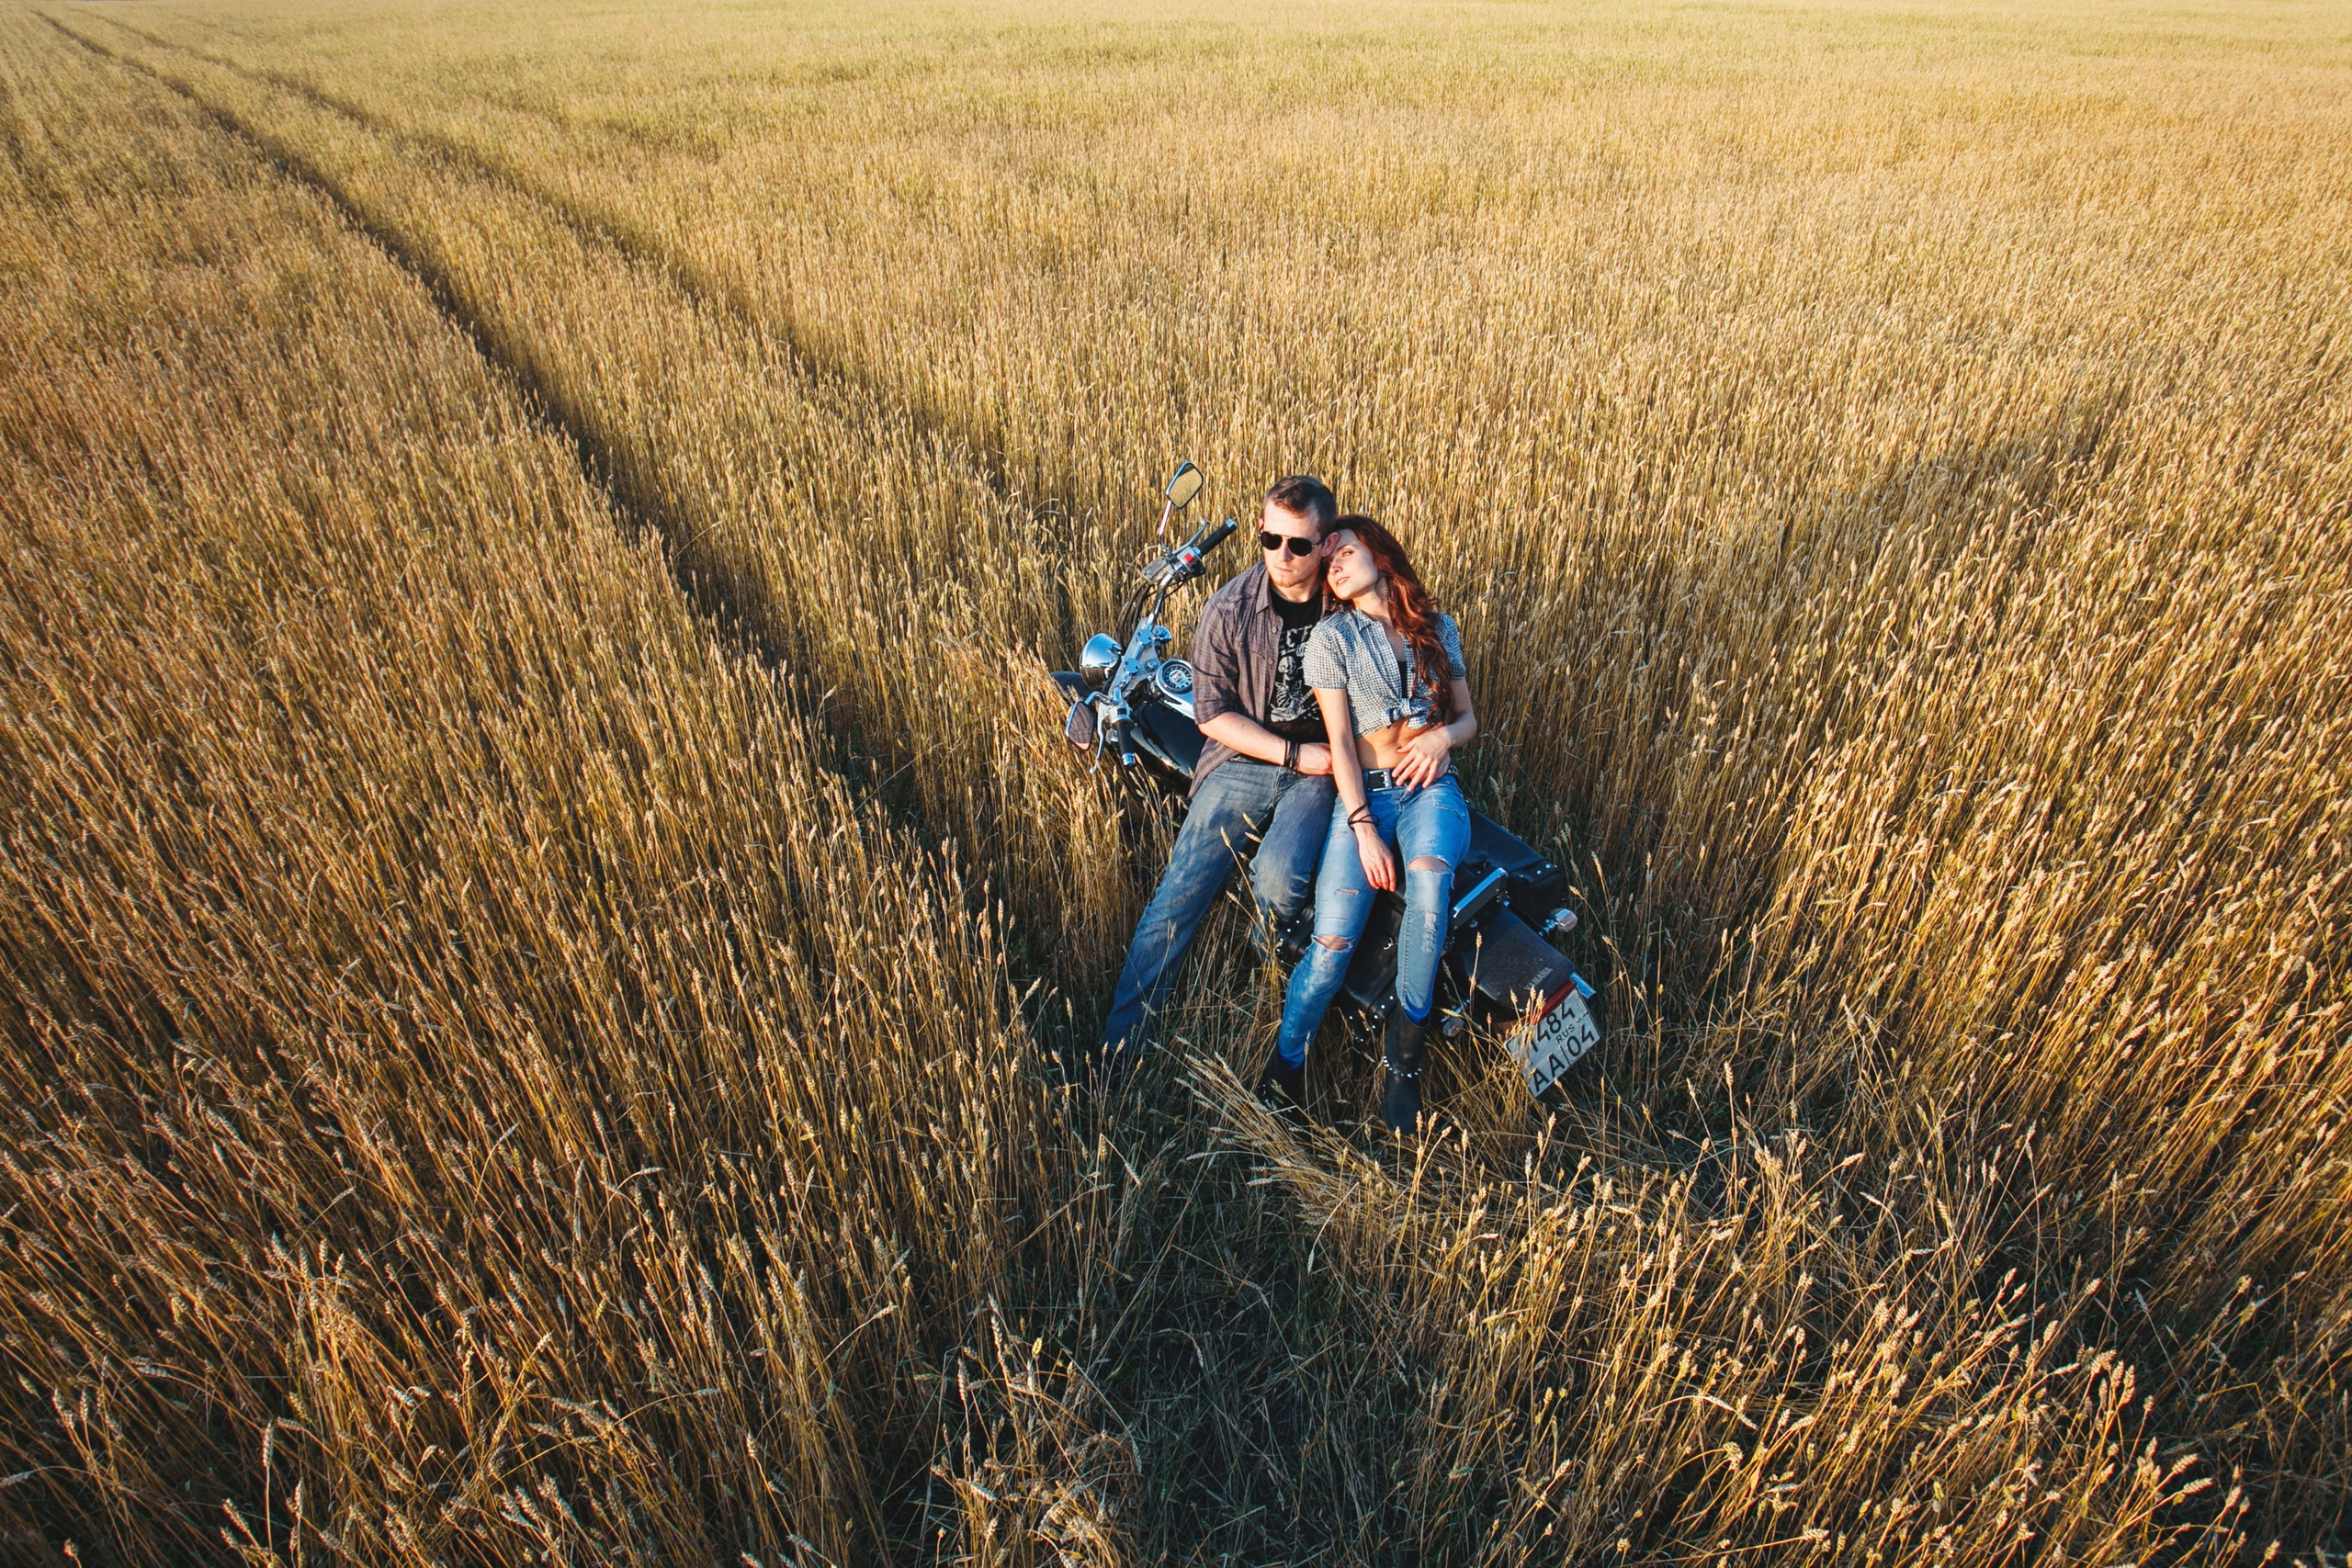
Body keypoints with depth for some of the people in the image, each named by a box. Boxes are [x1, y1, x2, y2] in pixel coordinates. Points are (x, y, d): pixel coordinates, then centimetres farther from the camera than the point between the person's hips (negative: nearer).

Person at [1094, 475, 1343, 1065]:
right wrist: (1294, 754, -11)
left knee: (1280, 881, -29)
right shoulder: (1228, 609, -5)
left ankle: (1263, 952, 9)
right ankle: (1114, 1048, -2)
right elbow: (1213, 712, -4)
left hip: (1321, 771, 0)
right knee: (1177, 900, -10)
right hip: (1243, 763, 0)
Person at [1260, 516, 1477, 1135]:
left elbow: (1469, 716, 21)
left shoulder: (1439, 628, 15)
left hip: (1433, 789, 2)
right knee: (1335, 937, -24)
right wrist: (1363, 829, -14)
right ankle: (1284, 1067, -1)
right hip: (1364, 792, -2)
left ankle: (1404, 1067, -21)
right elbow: (1340, 741, -3)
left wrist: (1443, 735, -4)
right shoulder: (1331, 637, 5)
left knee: (1429, 881, -34)